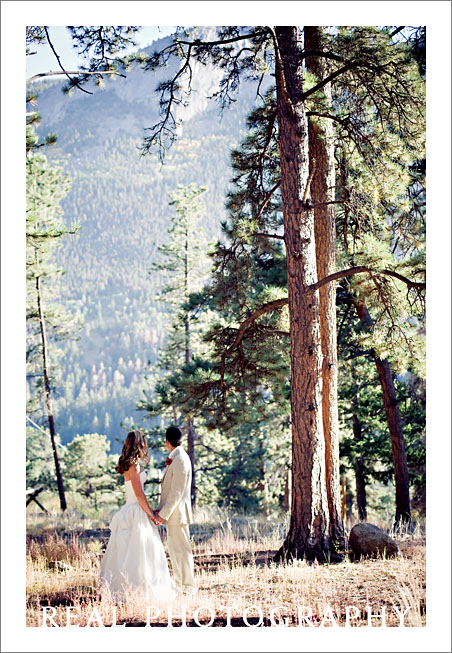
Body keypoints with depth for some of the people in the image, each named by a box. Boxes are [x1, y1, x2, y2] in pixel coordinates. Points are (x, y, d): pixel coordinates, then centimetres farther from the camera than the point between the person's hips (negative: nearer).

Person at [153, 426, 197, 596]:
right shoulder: (175, 458, 13)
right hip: (172, 512, 10)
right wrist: (160, 510, 11)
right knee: (174, 549, 16)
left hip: (177, 512, -10)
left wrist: (163, 514, -19)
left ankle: (189, 587, 4)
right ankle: (179, 584, 26)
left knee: (182, 549, -3)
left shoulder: (180, 459, -18)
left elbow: (177, 492, -21)